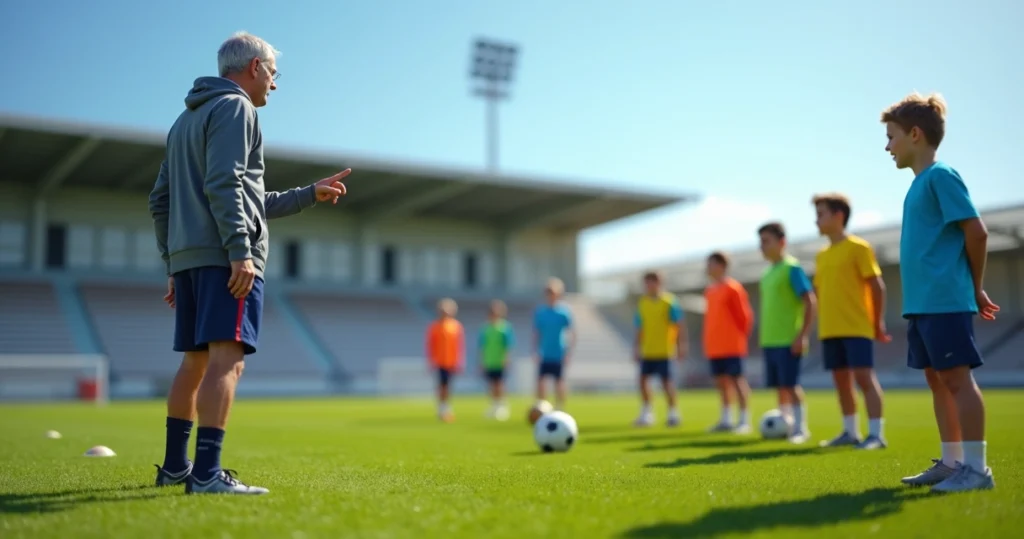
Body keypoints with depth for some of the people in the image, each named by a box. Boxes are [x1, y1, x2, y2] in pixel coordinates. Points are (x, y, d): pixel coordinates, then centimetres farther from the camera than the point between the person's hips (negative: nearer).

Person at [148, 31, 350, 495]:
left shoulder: (186, 119, 26)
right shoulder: (234, 107, -2)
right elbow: (224, 186, -16)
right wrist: (241, 252, -21)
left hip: (186, 256, 9)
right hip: (225, 257, -9)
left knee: (195, 360, 14)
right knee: (227, 358, -14)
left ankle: (175, 465, 19)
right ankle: (206, 473, -21)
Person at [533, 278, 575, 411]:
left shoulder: (564, 311, -6)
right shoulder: (540, 311, 3)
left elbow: (572, 333, -4)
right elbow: (536, 333, 10)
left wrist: (568, 352, -10)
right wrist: (536, 351, 4)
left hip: (559, 355, -3)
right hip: (544, 355, 3)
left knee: (559, 382, 3)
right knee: (540, 381, -1)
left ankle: (560, 410, 15)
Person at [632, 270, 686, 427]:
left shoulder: (669, 301, -6)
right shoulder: (642, 303, 9)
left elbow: (679, 326, -6)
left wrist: (681, 346, -9)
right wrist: (637, 348, 13)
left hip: (664, 351, -5)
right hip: (647, 351, 5)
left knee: (666, 382, -3)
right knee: (643, 379, -1)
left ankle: (674, 413, 12)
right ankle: (646, 413, 11)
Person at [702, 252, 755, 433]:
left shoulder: (733, 288, -10)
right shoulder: (709, 291, 14)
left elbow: (744, 316, -9)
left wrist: (741, 337, -6)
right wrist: (709, 341, 16)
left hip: (732, 346, -8)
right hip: (714, 347, 8)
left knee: (736, 379, -5)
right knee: (721, 381, 10)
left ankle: (744, 420, 1)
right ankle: (726, 419, 17)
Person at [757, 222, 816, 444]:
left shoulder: (792, 267, -9)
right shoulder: (768, 272, 15)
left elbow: (810, 301, -13)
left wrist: (803, 334, -18)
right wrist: (762, 335, 19)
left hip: (788, 340, -7)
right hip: (769, 340, 8)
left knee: (790, 384, -6)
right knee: (779, 386, 10)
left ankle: (800, 427, 2)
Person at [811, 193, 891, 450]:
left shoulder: (858, 247, -6)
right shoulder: (822, 255, 14)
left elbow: (877, 286, -6)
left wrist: (878, 324, -5)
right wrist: (824, 323, 14)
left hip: (857, 328, -7)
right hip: (830, 330, 7)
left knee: (864, 377, -8)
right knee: (841, 381, 11)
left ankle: (876, 434, -4)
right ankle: (850, 432, 20)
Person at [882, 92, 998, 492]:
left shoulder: (940, 175, -10)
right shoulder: (921, 183, 18)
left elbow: (976, 231, -14)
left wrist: (975, 289, -6)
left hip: (945, 301, -9)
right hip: (923, 304, 9)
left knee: (957, 377, -6)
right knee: (937, 379, 11)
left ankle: (976, 467, 0)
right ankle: (952, 462, 19)